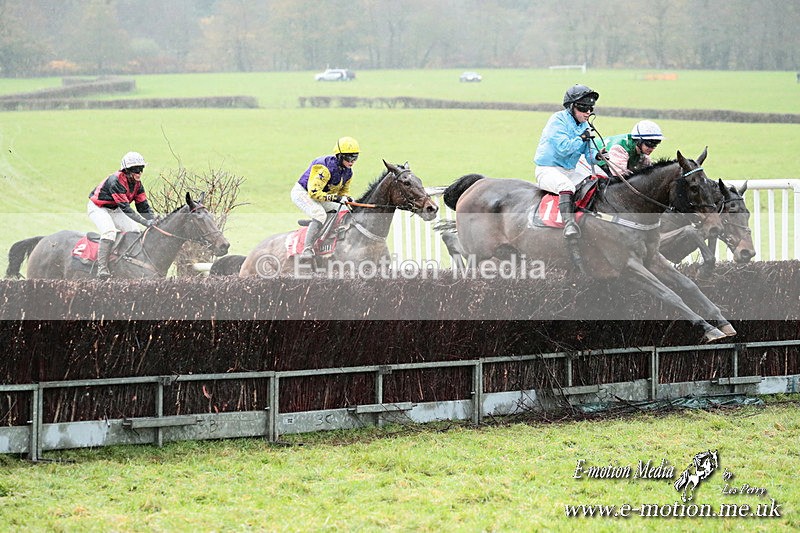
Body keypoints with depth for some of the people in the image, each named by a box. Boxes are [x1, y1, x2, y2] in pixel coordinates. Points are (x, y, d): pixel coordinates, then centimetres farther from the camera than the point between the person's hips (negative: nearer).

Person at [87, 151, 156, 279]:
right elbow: (125, 207, -36)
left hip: (114, 210, 9)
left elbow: (143, 206, -2)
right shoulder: (116, 181, -32)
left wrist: (155, 221, -18)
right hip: (97, 207, -9)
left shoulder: (137, 184, -5)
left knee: (134, 230, -1)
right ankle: (102, 268, -33)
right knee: (109, 231, -31)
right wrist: (146, 222, -39)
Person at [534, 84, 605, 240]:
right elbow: (563, 148, -23)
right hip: (547, 169, -9)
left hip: (569, 172, 9)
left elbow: (589, 152, 7)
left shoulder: (584, 126, 12)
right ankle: (569, 223, -51)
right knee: (566, 186, -38)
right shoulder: (558, 120, -13)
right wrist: (583, 138, -15)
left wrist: (597, 156, -16)